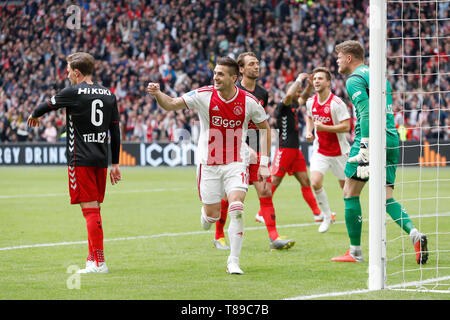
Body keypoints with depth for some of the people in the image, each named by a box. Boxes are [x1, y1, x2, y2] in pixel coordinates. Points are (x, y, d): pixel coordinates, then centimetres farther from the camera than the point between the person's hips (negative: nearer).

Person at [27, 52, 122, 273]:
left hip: (80, 160, -6)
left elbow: (48, 105, 8)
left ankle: (99, 263, -11)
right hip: (101, 160, 6)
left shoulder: (73, 93, -7)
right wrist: (115, 163, 17)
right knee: (94, 208, 14)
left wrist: (34, 115, 30)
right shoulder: (108, 95, 10)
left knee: (90, 209, -8)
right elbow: (115, 132, 12)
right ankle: (93, 258, 19)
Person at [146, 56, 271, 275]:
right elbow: (171, 105, -8)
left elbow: (265, 128, 6)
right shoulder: (204, 95, -9)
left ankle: (233, 261, -8)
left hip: (236, 163, 0)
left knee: (236, 209, -18)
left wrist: (264, 163, 2)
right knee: (213, 215, 1)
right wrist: (158, 94, -31)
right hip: (208, 164, 1)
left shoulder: (248, 101, -7)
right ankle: (206, 214, 42)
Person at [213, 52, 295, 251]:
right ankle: (219, 236, 20)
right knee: (227, 196, 3)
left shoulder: (262, 94, 10)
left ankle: (274, 238, -12)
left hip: (256, 152, 4)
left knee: (265, 192, -7)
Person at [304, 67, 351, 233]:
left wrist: (323, 127, -26)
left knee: (346, 186, 6)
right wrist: (309, 131, 6)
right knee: (315, 182, -16)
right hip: (320, 150, 4)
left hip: (338, 151, -4)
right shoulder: (311, 102, 2)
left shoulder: (336, 103, -16)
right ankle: (327, 216, 3)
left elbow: (346, 126, -20)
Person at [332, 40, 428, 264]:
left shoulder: (354, 80, -5)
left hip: (371, 138, -8)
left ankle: (355, 251, 3)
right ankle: (415, 234, -17)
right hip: (391, 140, 8)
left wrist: (364, 150, -24)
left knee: (350, 192, 2)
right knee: (386, 197, 7)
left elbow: (366, 113, -18)